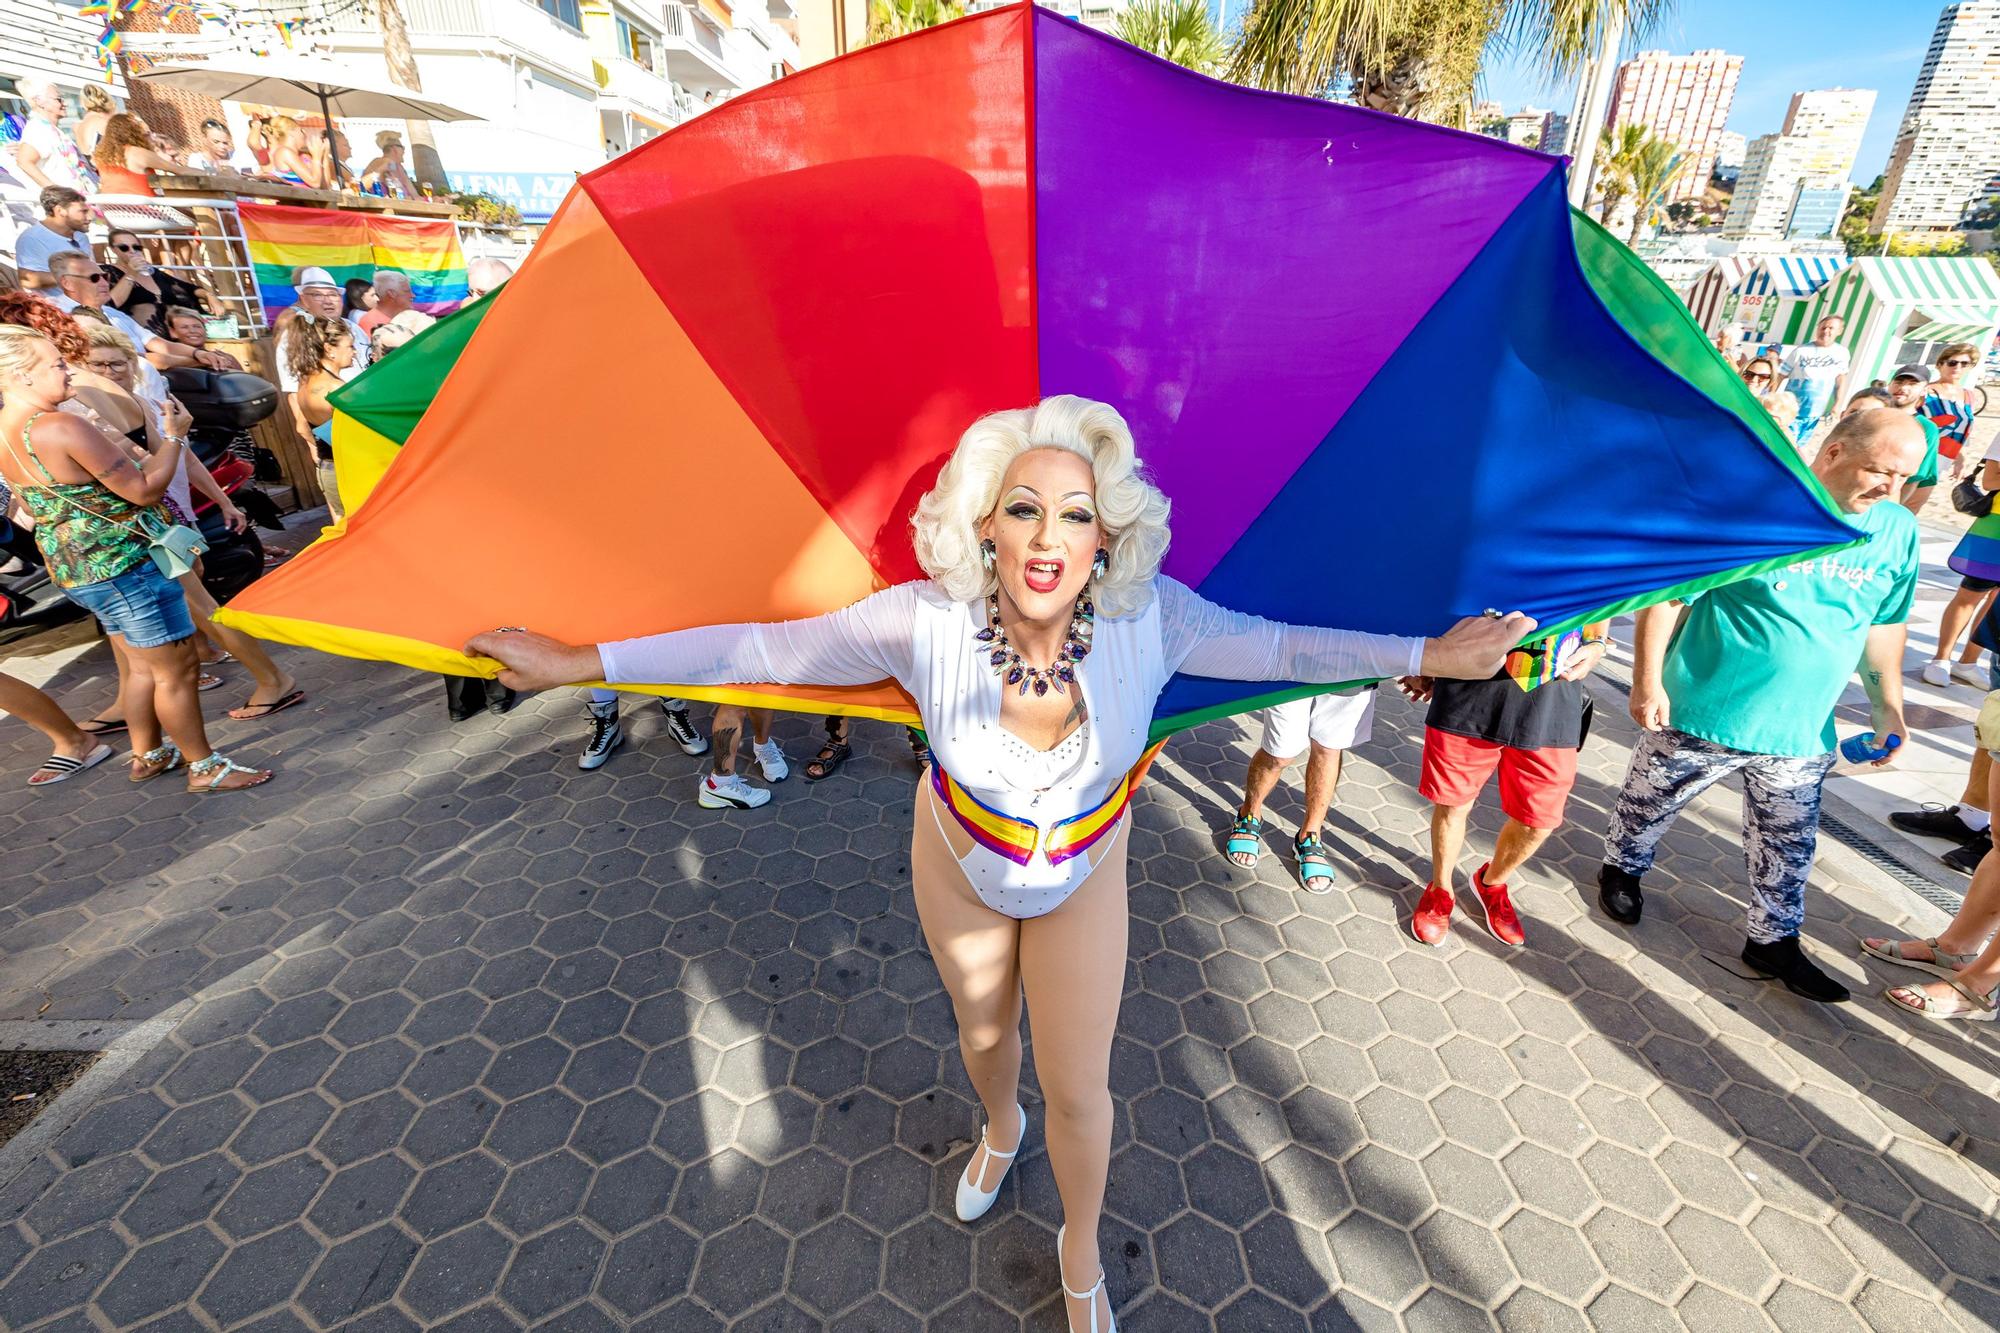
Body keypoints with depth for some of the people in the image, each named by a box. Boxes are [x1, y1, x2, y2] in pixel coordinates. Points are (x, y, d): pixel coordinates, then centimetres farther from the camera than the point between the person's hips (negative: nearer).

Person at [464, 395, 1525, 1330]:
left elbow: (1278, 648, -15)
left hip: (1084, 871, 0)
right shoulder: (929, 620, -33)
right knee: (983, 1029, 27)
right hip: (960, 863, 0)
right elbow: (765, 650, -25)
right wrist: (580, 662, -22)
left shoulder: (1147, 618, -29)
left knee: (1078, 1085, 11)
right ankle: (1000, 1128, 66)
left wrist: (1429, 655, -15)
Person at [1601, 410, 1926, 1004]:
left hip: (1802, 732, 5)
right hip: (1703, 711, -5)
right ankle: (1622, 869, 42)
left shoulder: (1898, 530, 3)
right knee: (1649, 803, 15)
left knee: (1787, 848, 17)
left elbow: (1884, 626, 14)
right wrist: (1647, 680, -16)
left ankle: (1774, 941, 35)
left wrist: (1889, 707, 13)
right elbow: (1666, 590, -14)